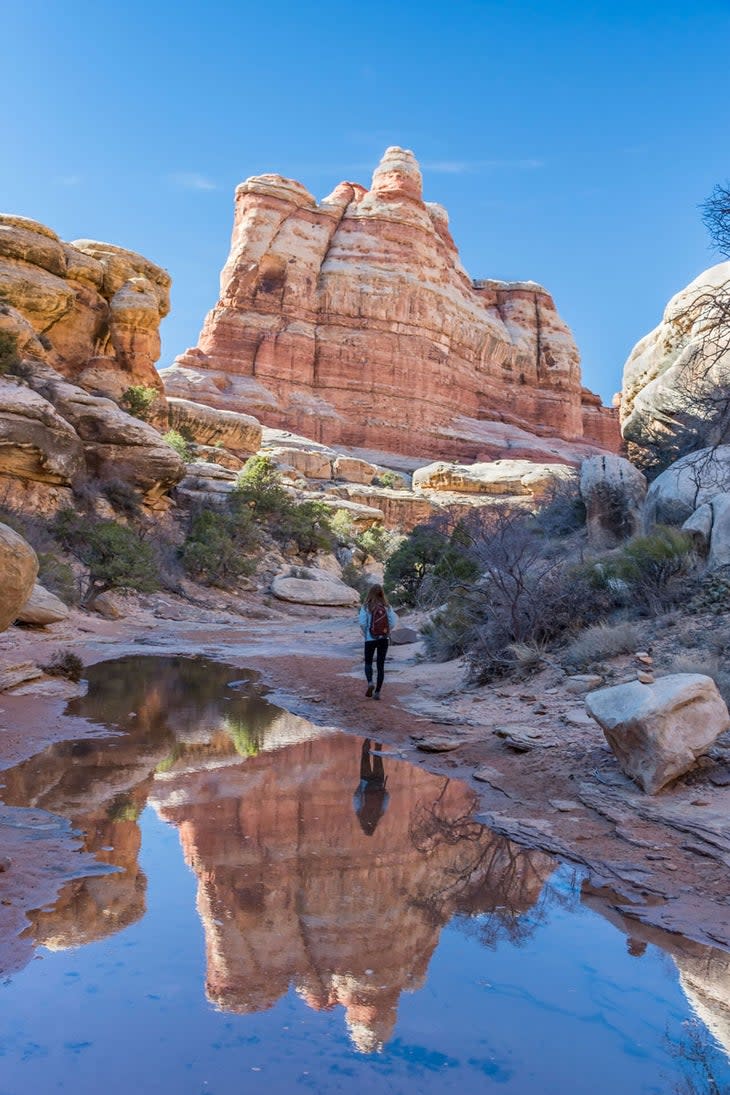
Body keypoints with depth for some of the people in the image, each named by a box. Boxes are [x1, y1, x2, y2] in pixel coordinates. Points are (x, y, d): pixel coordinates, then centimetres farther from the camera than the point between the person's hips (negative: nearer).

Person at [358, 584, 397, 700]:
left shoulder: (366, 607, -8)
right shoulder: (387, 607, -2)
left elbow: (362, 623, -15)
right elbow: (393, 622, -7)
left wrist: (365, 633, 3)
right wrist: (387, 633, 8)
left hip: (370, 639, -2)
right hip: (384, 639, 2)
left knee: (368, 662, 16)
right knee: (380, 665, 9)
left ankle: (370, 682, -8)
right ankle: (377, 692, 8)